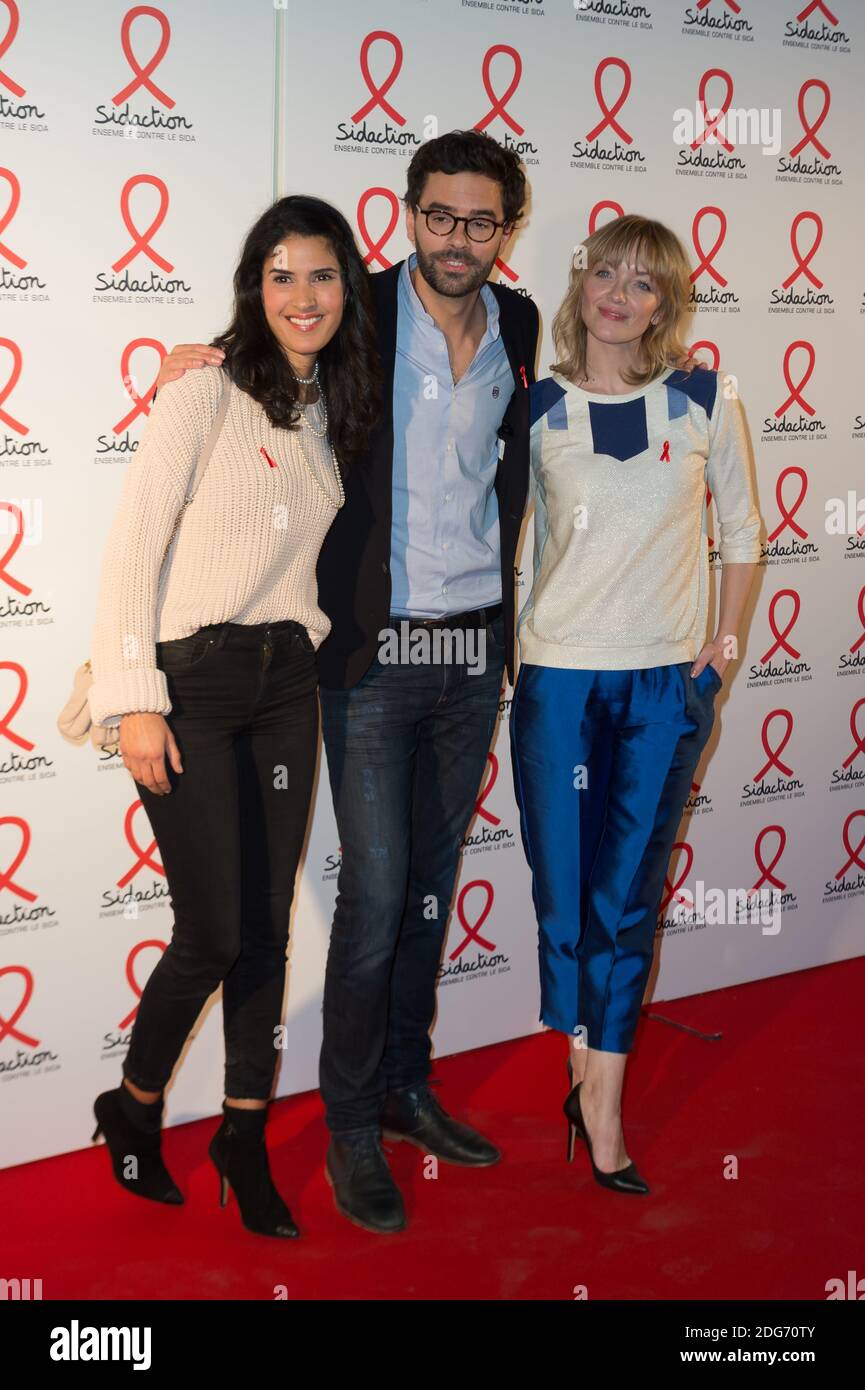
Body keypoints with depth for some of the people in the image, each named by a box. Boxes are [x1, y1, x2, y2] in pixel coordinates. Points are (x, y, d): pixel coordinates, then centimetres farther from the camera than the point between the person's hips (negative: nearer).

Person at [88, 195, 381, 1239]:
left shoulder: (335, 410, 11)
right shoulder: (208, 391, -9)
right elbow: (132, 546, -12)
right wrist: (135, 700, -16)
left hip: (286, 685, 6)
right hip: (191, 684, -6)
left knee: (268, 925, 8)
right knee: (213, 932, -4)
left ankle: (244, 1137, 23)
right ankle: (132, 1109, 22)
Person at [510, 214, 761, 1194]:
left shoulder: (705, 401, 1)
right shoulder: (537, 408, 0)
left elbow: (741, 531, 9)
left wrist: (724, 644, 6)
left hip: (667, 681, 0)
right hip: (557, 676, 0)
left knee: (627, 894, 3)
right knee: (562, 886, 4)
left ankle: (601, 1101, 12)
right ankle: (587, 1064, 22)